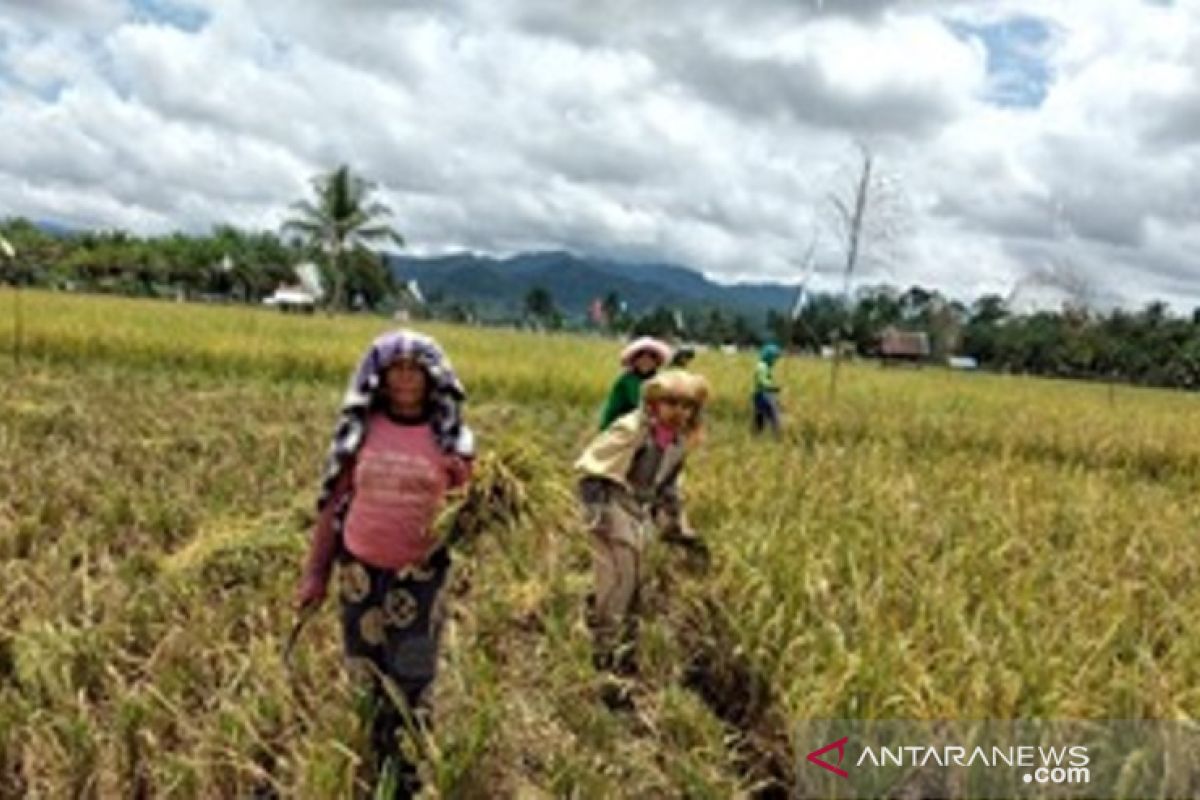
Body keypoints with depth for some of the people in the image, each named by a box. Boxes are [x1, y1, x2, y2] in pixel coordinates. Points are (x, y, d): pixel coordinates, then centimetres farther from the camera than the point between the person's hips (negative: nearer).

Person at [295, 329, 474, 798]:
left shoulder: (449, 438, -4)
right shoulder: (361, 430, -1)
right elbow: (334, 501, 5)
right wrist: (314, 572, 5)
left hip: (421, 572, -2)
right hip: (360, 567, 2)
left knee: (409, 681, 1)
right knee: (367, 675, 14)